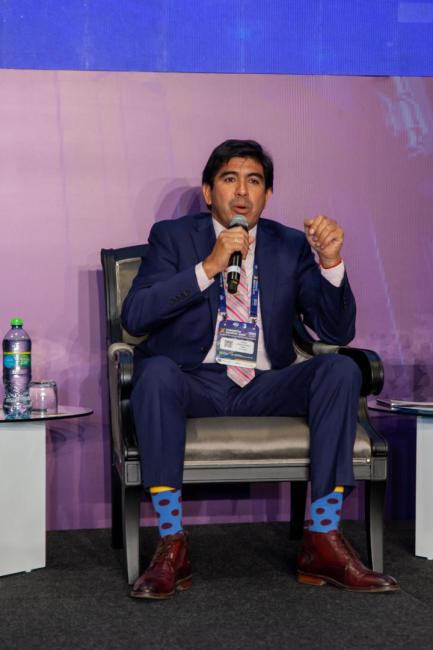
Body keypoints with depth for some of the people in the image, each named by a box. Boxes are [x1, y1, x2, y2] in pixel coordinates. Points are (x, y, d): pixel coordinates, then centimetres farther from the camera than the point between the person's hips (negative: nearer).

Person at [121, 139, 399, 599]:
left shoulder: (291, 246, 12)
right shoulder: (173, 237, 7)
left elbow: (336, 332, 5)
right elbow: (134, 316, -8)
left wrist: (331, 263, -13)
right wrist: (208, 267, -17)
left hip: (264, 388, 2)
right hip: (194, 384, -2)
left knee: (340, 369, -24)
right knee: (155, 370, -35)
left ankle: (322, 542, -23)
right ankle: (171, 546, -29)